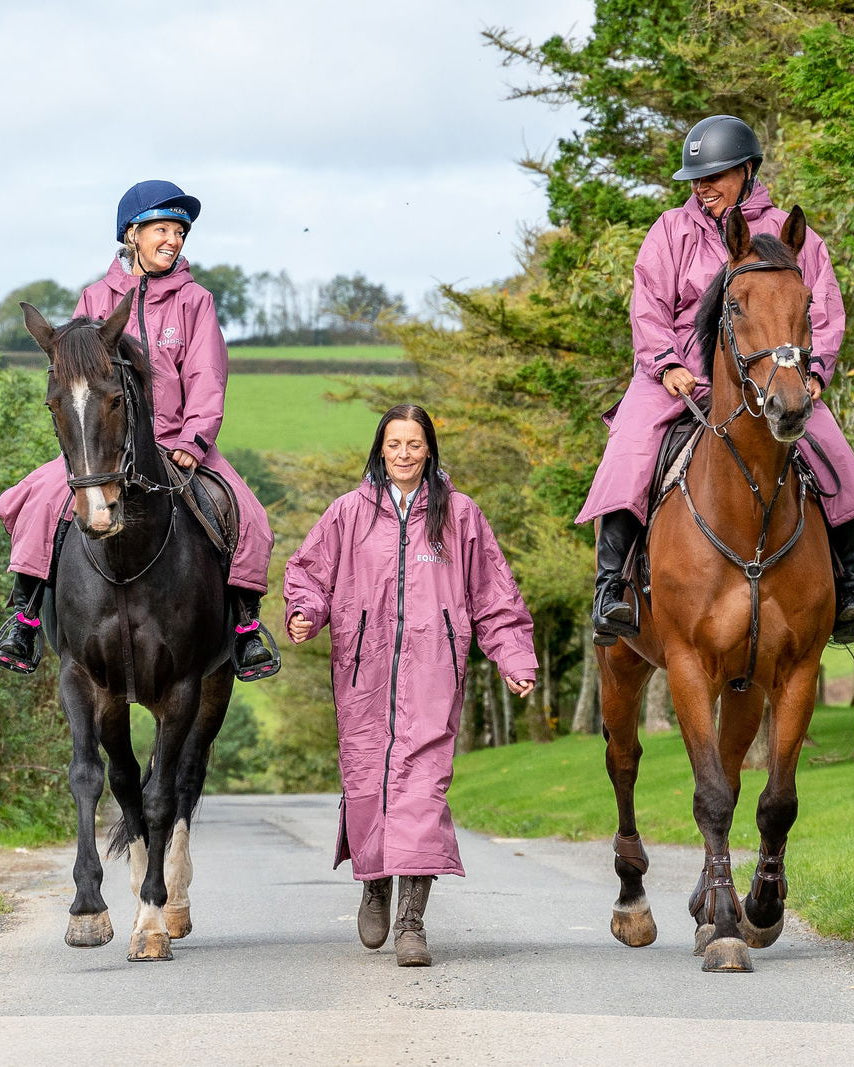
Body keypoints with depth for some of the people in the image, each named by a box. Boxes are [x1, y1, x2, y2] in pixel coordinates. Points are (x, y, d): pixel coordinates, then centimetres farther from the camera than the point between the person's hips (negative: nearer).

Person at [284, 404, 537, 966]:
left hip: (431, 670, -1)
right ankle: (375, 884, 32)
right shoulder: (350, 513, 8)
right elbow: (308, 571, 13)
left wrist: (514, 658, 4)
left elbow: (495, 597, 11)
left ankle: (412, 918, -16)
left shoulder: (459, 515, 8)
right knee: (366, 778, 4)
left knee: (421, 779, -12)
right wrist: (304, 613, -8)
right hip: (364, 667, 1)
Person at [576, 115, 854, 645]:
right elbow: (649, 309, 3)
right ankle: (609, 588, -27)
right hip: (679, 374, 0)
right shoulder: (672, 232, 9)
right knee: (630, 449, -27)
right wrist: (667, 363, -14)